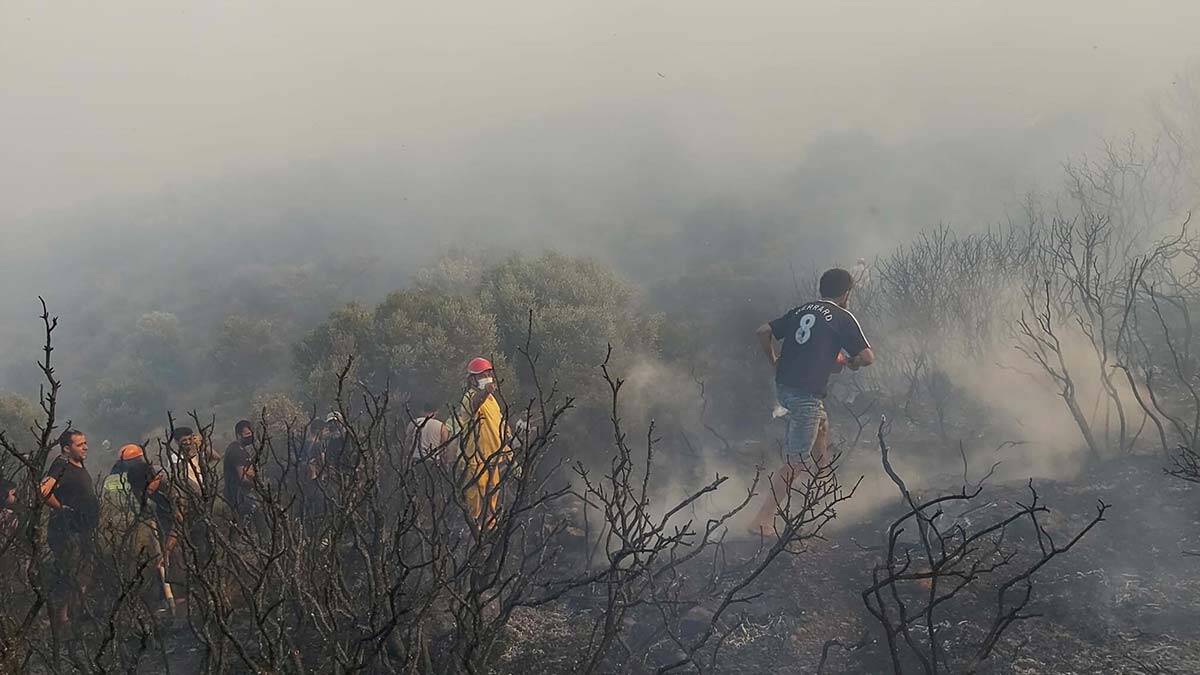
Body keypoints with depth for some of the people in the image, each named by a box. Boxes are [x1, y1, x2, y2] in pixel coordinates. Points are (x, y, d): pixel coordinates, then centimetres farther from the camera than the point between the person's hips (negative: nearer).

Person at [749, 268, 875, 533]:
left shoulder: (801, 310, 13)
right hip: (807, 394, -8)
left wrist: (774, 361, 19)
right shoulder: (843, 318, -4)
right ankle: (762, 520, -8)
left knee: (821, 426, 33)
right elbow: (868, 357, -8)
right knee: (794, 461, -4)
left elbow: (764, 331, 8)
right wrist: (848, 362, 12)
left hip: (783, 386, 8)